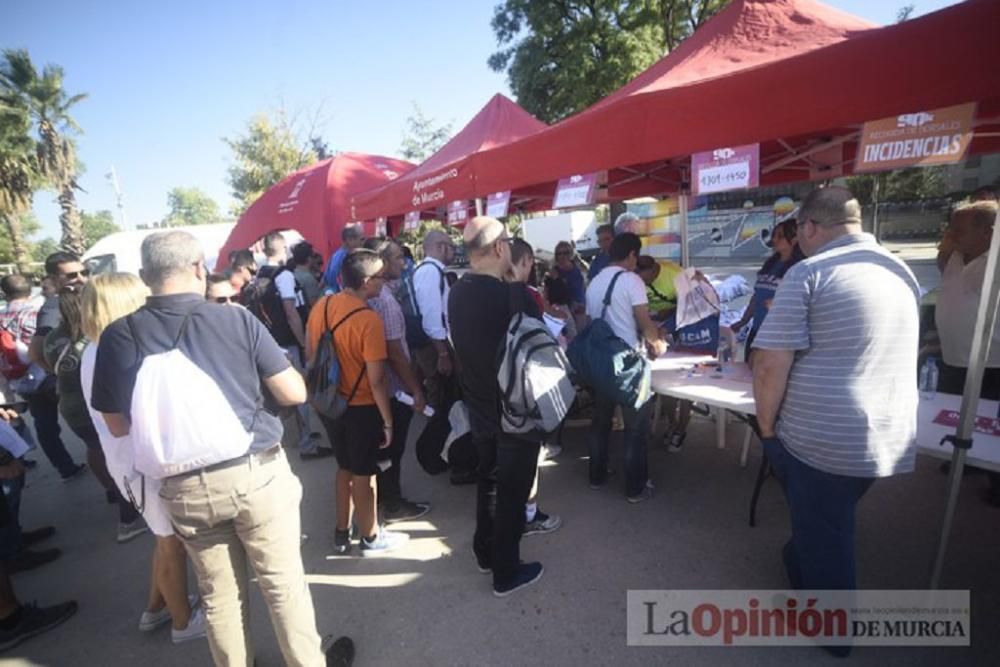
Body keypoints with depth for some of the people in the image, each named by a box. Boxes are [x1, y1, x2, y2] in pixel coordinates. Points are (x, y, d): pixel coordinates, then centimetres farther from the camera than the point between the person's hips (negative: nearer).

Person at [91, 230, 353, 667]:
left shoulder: (118, 336, -6)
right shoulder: (237, 319, -12)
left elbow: (118, 427, 4)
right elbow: (294, 393, -9)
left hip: (184, 485, 3)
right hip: (256, 472, -2)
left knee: (219, 593, 20)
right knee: (283, 582, 14)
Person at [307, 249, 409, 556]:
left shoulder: (322, 305, -2)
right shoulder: (369, 320, -24)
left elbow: (310, 355, 8)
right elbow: (376, 379, -23)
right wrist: (388, 420, -12)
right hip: (361, 406, -7)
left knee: (345, 466, 23)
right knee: (363, 473, 12)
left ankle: (342, 533, 38)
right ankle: (371, 537, 32)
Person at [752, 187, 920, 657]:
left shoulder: (808, 273, -15)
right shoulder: (902, 273, 9)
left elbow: (771, 363, -21)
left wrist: (767, 425, -7)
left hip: (820, 439, -7)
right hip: (889, 438, 7)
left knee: (822, 536, 14)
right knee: (830, 525, 28)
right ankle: (802, 576, 50)